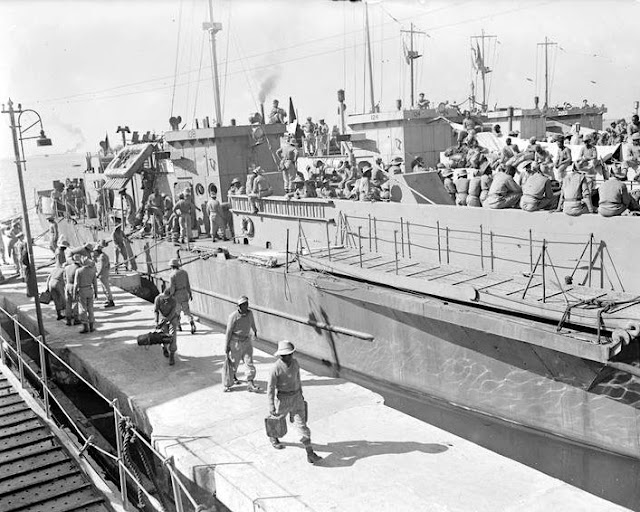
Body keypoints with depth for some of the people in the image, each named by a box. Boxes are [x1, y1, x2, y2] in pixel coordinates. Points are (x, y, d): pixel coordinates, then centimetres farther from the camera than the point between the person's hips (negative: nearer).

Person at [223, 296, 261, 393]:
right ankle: (228, 382, 32)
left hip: (247, 341, 4)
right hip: (235, 342, -4)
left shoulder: (250, 313, -3)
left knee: (249, 362, -4)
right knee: (233, 363, 9)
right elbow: (228, 332, -14)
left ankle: (250, 384, -2)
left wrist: (255, 331, 39)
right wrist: (226, 347, -12)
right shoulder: (233, 316, -19)